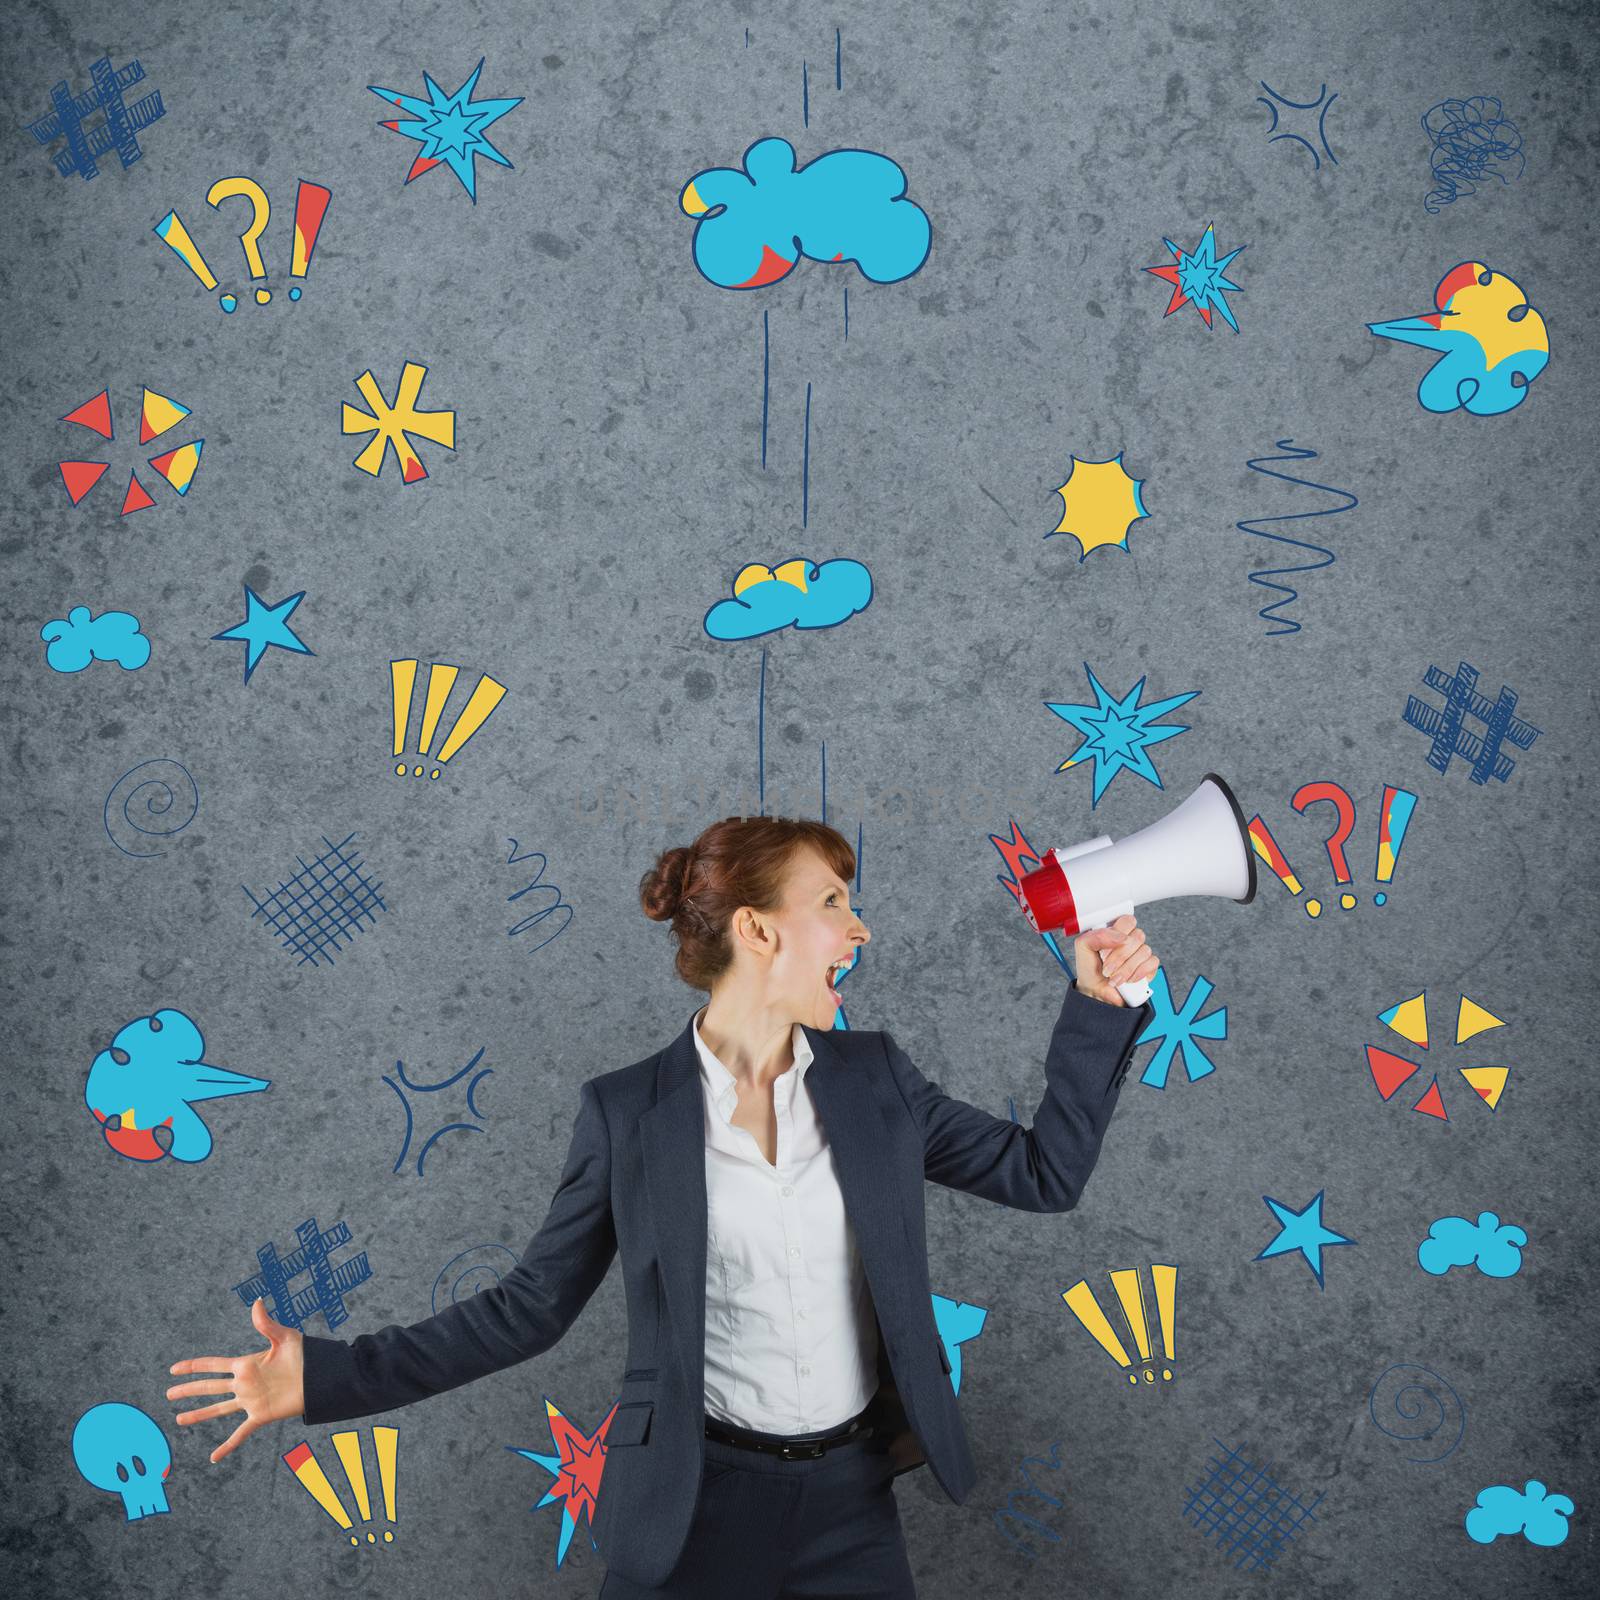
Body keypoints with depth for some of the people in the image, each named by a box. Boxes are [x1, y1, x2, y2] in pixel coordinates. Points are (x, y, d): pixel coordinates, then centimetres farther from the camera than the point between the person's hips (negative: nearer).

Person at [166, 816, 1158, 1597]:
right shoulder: (628, 1112, -6)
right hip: (694, 1507, -2)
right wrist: (328, 1376, -9)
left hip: (851, 1505, 3)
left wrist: (1099, 1004, -2)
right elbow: (532, 1306, -2)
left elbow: (1043, 1173, 5)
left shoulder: (874, 1079, 1)